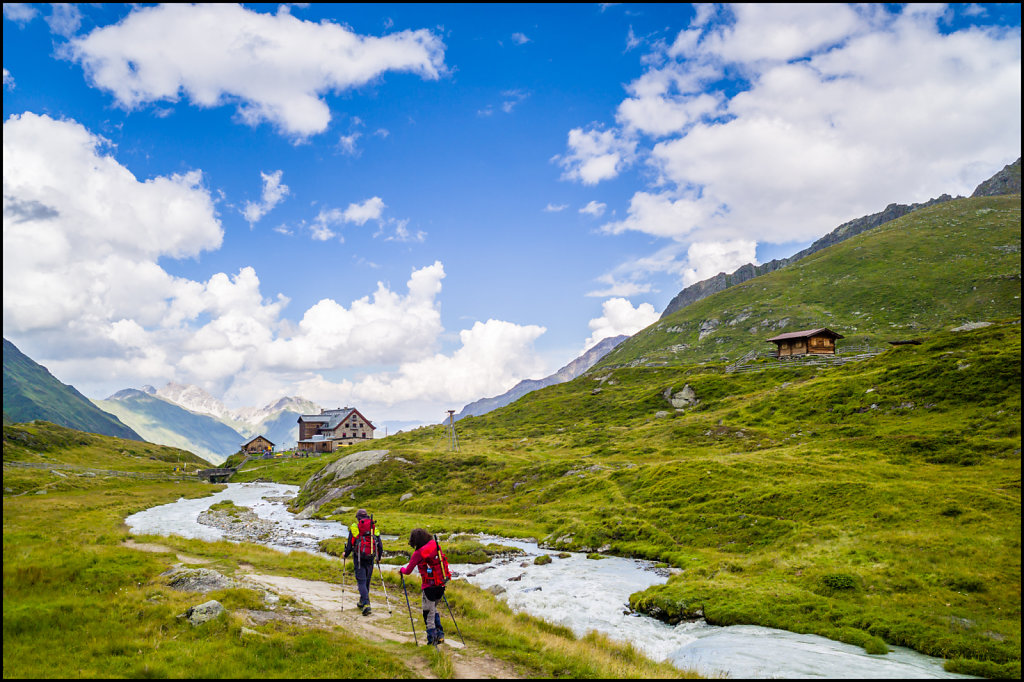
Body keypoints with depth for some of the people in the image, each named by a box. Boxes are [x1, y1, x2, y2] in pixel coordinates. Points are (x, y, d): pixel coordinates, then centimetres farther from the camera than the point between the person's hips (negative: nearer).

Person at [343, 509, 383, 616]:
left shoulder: (354, 528, -4)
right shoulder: (374, 528, 5)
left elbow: (350, 544, -2)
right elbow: (380, 545, 6)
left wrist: (346, 554, 16)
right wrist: (379, 557, 21)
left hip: (359, 559, -3)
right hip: (370, 559, 3)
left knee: (361, 582, -1)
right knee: (367, 581, 18)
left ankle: (366, 604, -15)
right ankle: (362, 602, 32)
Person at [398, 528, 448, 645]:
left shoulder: (418, 553, -11)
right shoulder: (436, 546, 4)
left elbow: (408, 571, -4)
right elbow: (443, 562, 14)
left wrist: (402, 569, 18)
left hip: (429, 586, -6)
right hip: (441, 584, 6)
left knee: (429, 613, 7)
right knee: (433, 609, 24)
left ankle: (432, 638, 7)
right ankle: (440, 634, 19)